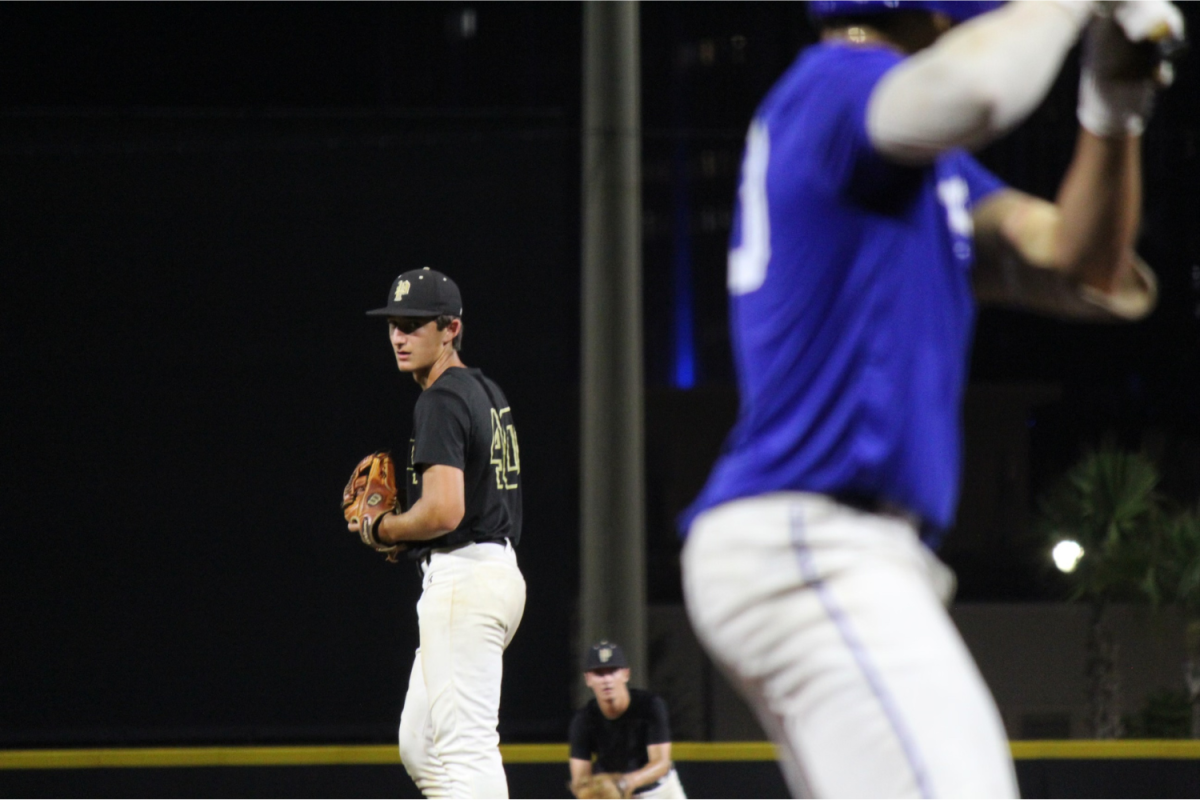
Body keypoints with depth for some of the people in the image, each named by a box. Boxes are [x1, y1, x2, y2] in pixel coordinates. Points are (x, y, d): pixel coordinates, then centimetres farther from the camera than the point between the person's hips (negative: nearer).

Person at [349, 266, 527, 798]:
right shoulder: (486, 393, 18)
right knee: (419, 748, 16)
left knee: (466, 750, -12)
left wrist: (381, 529, -5)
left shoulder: (441, 399, -14)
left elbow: (443, 512, -23)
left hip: (462, 576, -11)